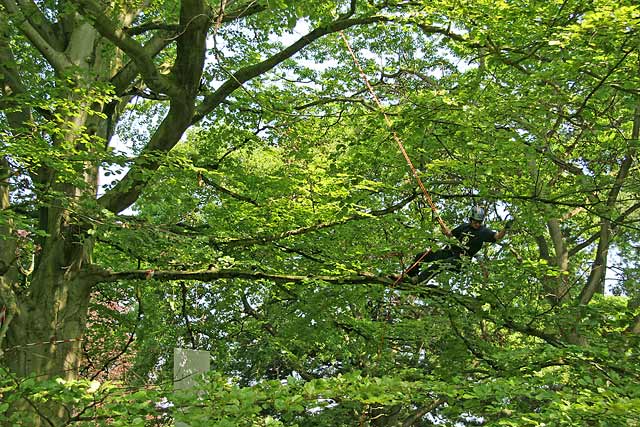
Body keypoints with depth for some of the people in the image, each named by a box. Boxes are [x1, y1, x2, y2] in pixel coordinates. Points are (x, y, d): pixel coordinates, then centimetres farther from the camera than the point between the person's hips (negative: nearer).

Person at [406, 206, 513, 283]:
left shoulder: (483, 231, -1)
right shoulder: (464, 227, 13)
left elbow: (497, 236, -15)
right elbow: (449, 233, 25)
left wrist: (505, 228, -32)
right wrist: (441, 222, 18)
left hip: (459, 260, -6)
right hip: (449, 252, 6)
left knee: (437, 265, -34)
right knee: (420, 257, 0)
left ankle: (416, 282, -31)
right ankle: (408, 276, 15)